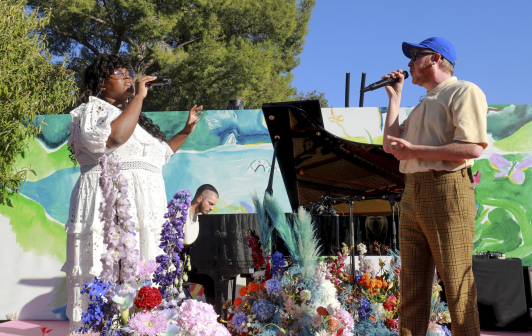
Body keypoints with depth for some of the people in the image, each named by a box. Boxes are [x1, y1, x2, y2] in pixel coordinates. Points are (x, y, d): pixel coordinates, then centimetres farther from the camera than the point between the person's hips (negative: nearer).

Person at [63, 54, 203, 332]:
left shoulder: (137, 118, 26)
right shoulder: (91, 110, 2)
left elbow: (160, 152, 36)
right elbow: (115, 136, -20)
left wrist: (186, 130, 29)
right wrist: (138, 96, -11)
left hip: (144, 209, 8)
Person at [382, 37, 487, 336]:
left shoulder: (464, 91, -2)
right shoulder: (423, 106, 25)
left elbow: (472, 148, -15)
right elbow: (391, 146, 19)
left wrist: (413, 151, -12)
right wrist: (394, 97, 19)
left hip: (447, 191, -8)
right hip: (413, 195, 8)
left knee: (457, 285, -6)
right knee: (412, 285, 7)